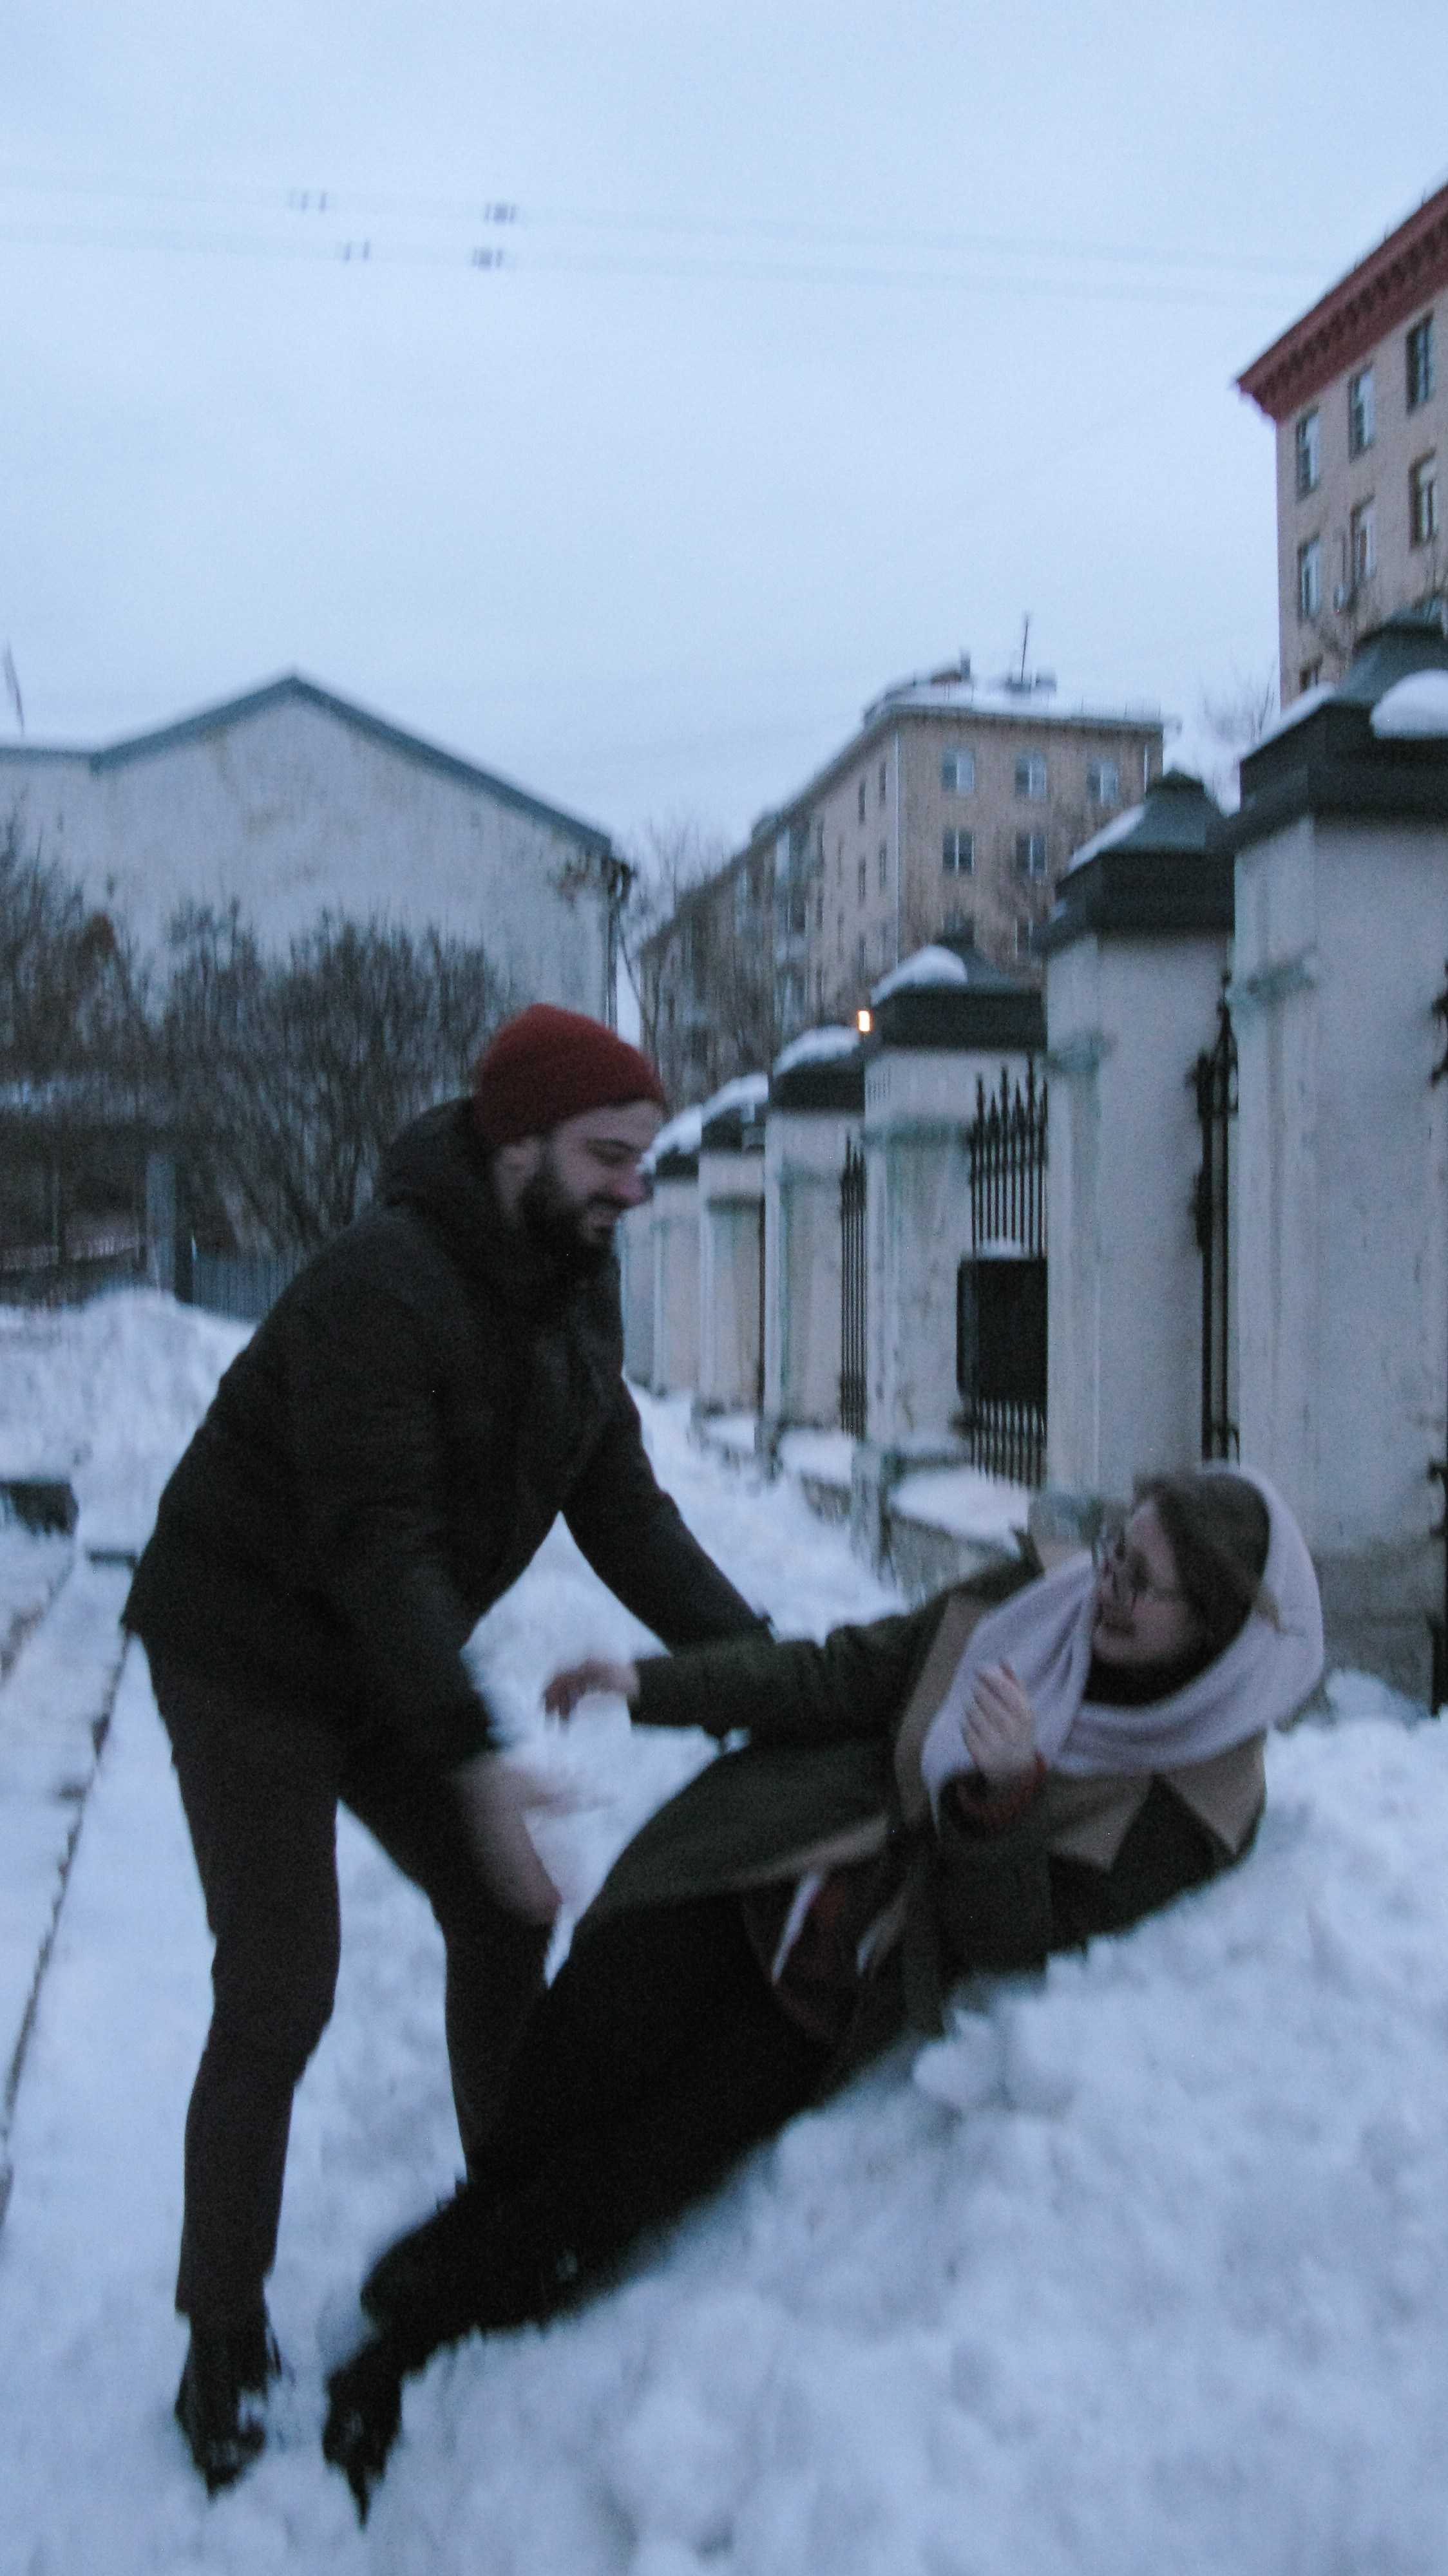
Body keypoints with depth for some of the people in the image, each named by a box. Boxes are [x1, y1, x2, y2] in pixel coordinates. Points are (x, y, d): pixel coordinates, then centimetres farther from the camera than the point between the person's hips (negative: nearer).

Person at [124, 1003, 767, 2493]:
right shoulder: (383, 1286, -29)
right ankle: (222, 2352, 12)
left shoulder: (574, 1286, -2)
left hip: (387, 1658, 8)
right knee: (277, 2001, -6)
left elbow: (619, 1506, -3)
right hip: (250, 1656, -8)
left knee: (502, 1916, 9)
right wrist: (475, 1758, -41)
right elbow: (375, 1544, -34)